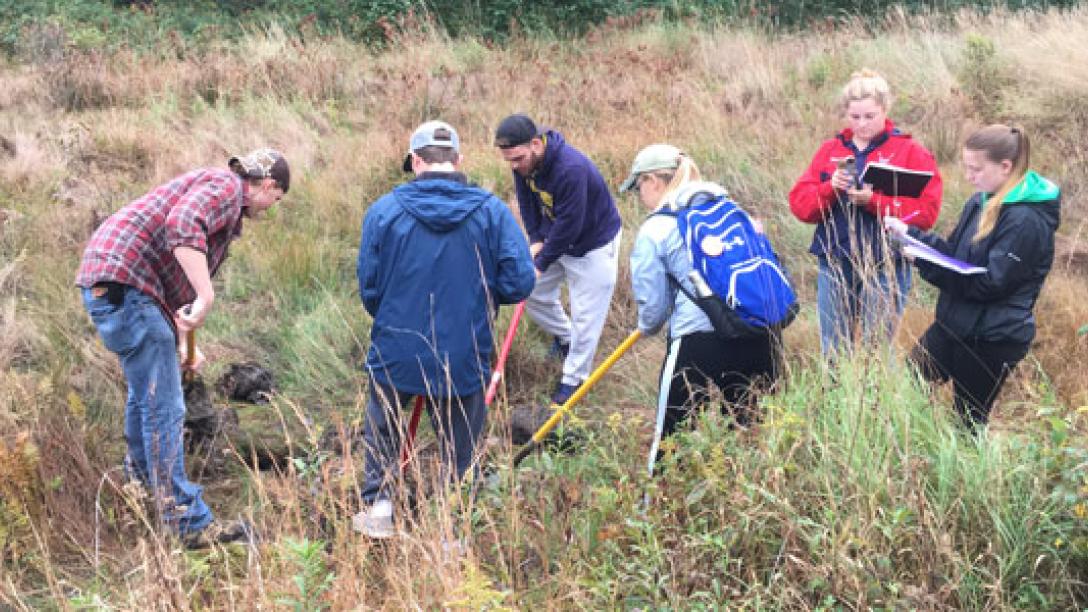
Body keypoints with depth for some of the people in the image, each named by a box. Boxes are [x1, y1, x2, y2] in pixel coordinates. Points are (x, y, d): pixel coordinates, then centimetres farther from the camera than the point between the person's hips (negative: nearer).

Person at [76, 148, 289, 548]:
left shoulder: (227, 202, 26)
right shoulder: (225, 185, -5)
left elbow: (176, 280, 33)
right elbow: (182, 225, -27)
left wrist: (184, 343, 36)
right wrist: (205, 298, -29)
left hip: (110, 286, 11)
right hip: (125, 284, -11)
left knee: (144, 392, 29)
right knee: (163, 407, -8)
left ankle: (143, 478, 49)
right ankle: (189, 524, -5)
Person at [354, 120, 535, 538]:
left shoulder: (383, 210, -7)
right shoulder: (492, 211, -7)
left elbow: (368, 289, -2)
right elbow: (520, 282, -11)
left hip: (396, 352, 1)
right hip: (465, 359, 0)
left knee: (382, 425, 28)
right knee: (460, 447, 17)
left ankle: (379, 508, 30)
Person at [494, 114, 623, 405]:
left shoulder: (572, 169, -39)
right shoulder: (524, 162, -14)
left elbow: (569, 225, -32)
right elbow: (526, 200, 2)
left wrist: (541, 264, -23)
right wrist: (536, 239, -9)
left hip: (593, 244, -7)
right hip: (553, 237, 8)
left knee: (585, 315, -2)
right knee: (532, 293, 12)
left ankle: (573, 379, 13)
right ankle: (564, 336, 38)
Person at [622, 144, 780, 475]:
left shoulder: (654, 230, -2)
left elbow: (653, 307, 0)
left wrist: (647, 326, 24)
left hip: (700, 345, -6)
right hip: (761, 339, 6)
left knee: (672, 437, 9)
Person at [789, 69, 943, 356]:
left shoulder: (911, 152, 0)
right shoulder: (830, 151, 11)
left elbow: (926, 211, -10)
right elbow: (799, 203, 4)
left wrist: (874, 200, -21)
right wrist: (830, 189, -15)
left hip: (885, 266, -3)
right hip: (834, 261, 3)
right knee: (832, 351, 8)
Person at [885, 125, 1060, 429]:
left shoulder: (1026, 220, -22)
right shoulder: (981, 201, 5)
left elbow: (989, 284, -24)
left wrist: (925, 263, -24)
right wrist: (909, 234, -1)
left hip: (993, 338, -9)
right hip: (954, 323, 9)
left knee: (969, 421, 5)